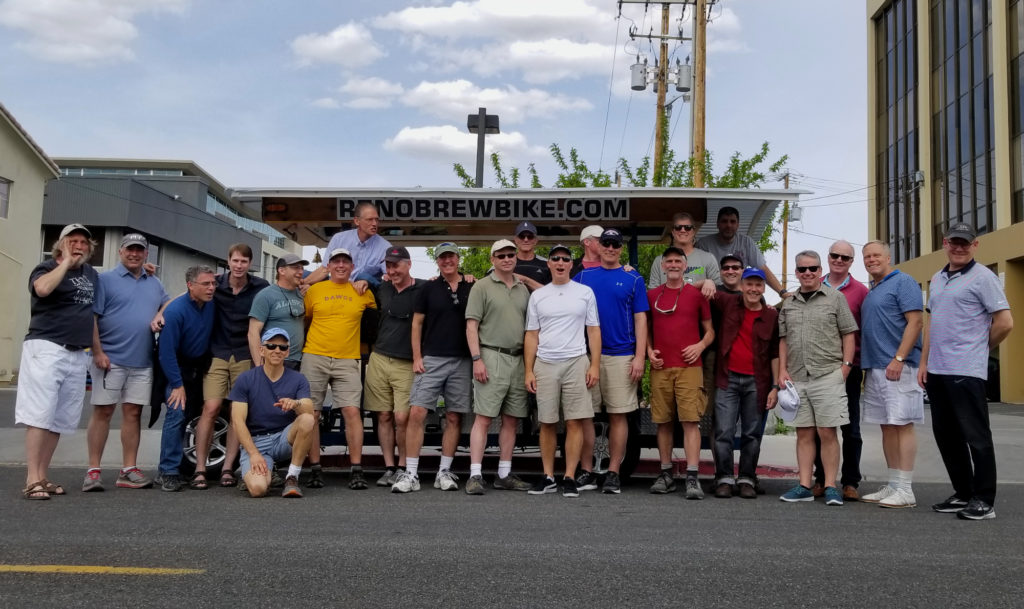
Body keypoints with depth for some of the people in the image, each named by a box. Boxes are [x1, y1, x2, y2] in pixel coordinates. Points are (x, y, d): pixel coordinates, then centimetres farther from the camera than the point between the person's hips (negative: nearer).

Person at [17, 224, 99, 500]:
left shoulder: (91, 274, 17)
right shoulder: (47, 267, -2)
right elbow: (42, 288, -27)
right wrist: (66, 262, -14)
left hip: (77, 355, 6)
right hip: (46, 349, -6)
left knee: (59, 420, 7)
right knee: (39, 415, -10)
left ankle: (42, 476, 13)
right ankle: (32, 480, -8)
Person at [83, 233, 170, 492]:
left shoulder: (154, 283, 16)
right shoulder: (106, 280, 0)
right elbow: (91, 318, -5)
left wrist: (160, 314, 2)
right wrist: (98, 352, -13)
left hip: (142, 363, 5)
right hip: (110, 359, -4)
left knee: (133, 413, 6)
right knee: (102, 412, -2)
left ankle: (128, 470, 12)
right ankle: (93, 470, 5)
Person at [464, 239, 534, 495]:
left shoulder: (524, 289, 16)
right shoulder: (482, 286, 0)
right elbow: (471, 325, -5)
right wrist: (477, 359, -14)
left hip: (518, 360, 6)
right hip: (492, 357, -5)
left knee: (511, 420, 8)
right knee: (483, 418, -7)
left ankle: (504, 475, 16)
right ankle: (475, 475, -5)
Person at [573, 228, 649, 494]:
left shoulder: (633, 279, 6)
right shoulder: (583, 276, 11)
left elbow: (640, 319, 3)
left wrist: (640, 357, -6)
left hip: (621, 357, -1)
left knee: (618, 415, 1)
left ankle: (613, 473, 9)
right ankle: (586, 472, 10)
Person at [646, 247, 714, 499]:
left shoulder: (696, 294, 7)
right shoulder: (652, 295, 12)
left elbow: (710, 331, 10)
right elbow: (646, 327, 18)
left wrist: (700, 345, -9)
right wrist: (649, 350, 2)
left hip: (689, 367, -2)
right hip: (660, 367, 2)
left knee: (691, 420, -9)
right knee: (663, 421, 6)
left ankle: (692, 478, -8)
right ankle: (666, 474, 16)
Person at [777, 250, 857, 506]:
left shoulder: (835, 298, 3)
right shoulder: (788, 304, 14)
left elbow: (848, 334, 2)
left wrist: (846, 365, -8)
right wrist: (782, 370, 7)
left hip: (828, 375, -4)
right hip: (796, 378, 4)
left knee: (827, 432, -3)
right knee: (804, 433, 8)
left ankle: (830, 487, 6)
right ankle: (804, 486, 12)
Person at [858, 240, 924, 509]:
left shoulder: (902, 282, -4)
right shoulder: (871, 291, 21)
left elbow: (915, 322, -14)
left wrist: (899, 358, -20)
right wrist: (864, 362, 16)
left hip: (898, 367, -9)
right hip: (874, 368, 9)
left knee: (902, 424, -7)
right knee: (887, 427, 11)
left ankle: (905, 490, -3)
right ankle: (893, 486, 17)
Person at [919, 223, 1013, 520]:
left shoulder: (982, 277, -6)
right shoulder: (937, 279, 16)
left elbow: (1005, 322, -10)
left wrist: (980, 348, 2)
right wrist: (924, 362, 13)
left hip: (966, 371, -8)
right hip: (937, 372, 8)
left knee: (975, 436, -2)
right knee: (946, 435, 13)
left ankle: (984, 501, 7)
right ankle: (963, 494, 24)